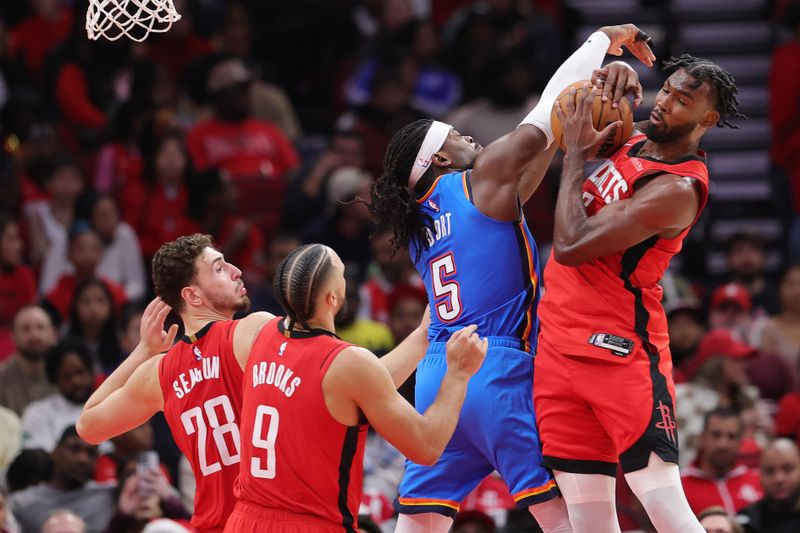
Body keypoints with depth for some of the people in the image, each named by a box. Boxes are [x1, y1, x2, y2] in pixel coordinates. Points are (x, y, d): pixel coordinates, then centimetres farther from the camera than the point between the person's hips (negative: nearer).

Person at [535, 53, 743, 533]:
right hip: (560, 343, 8)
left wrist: (577, 154, -12)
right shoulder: (636, 138, 10)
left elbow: (571, 247, -21)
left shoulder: (677, 189, -16)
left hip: (617, 348, -8)